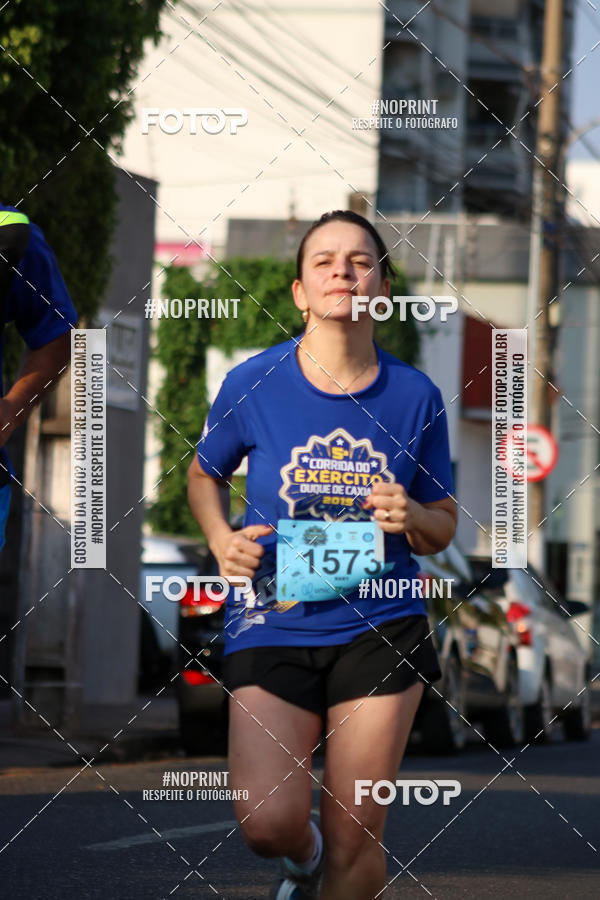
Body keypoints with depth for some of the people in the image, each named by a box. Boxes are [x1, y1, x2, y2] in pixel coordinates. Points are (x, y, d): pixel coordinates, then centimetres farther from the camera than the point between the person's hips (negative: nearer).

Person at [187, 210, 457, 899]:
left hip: (380, 627, 1)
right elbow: (205, 473, 16)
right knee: (267, 823, -14)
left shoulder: (415, 398, -1)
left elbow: (444, 526, 11)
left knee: (355, 839, -1)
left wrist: (413, 520, -12)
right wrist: (220, 540, -4)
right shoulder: (252, 385, -4)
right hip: (272, 627, -1)